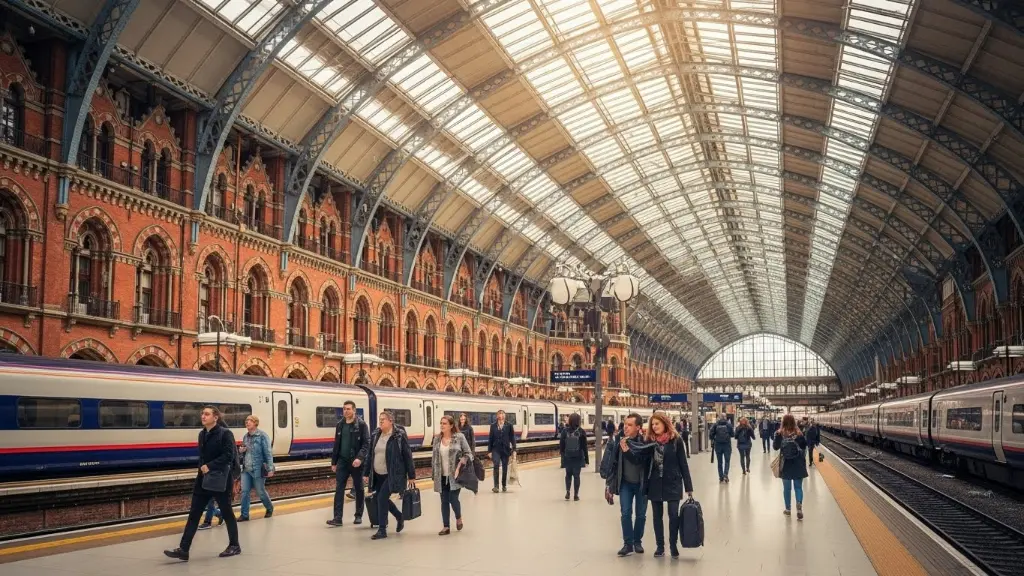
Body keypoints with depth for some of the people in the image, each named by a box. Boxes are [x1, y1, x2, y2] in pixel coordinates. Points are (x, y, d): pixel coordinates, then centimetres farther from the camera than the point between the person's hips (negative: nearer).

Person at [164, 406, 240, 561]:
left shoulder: (225, 433, -12)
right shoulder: (202, 434, 10)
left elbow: (228, 455, -19)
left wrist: (210, 466, -23)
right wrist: (202, 467, 5)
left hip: (220, 479, -7)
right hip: (203, 479, 7)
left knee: (226, 512, 6)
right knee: (194, 514, 2)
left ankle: (234, 546, 21)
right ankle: (183, 550, 1)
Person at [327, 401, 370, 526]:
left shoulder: (361, 425, -7)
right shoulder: (339, 425, 8)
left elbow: (366, 444, -13)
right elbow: (336, 444, 14)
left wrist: (360, 458, -26)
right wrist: (333, 462, 11)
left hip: (356, 462, -4)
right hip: (342, 461, 4)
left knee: (359, 489, 7)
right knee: (339, 489, -4)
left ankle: (359, 516, 18)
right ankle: (337, 518, -5)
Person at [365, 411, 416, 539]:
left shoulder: (399, 436, -10)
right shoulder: (375, 435, 5)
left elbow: (407, 456, -7)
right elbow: (370, 454, 12)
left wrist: (411, 476, -7)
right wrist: (367, 473, 10)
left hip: (393, 475, -7)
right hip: (377, 475, 7)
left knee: (382, 498, -13)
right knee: (379, 498, 13)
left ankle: (382, 530, -2)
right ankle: (400, 517, 38)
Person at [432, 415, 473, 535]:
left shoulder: (459, 437, -6)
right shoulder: (437, 439, 6)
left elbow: (468, 453, -2)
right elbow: (434, 457, 13)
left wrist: (461, 464, -17)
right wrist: (433, 473, 10)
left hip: (454, 476, -4)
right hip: (442, 476, 4)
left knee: (453, 499, -5)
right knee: (444, 501, 6)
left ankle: (458, 518, 26)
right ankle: (446, 527, 15)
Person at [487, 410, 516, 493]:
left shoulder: (509, 426, 1)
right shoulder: (493, 426, 3)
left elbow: (512, 438, 1)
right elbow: (490, 439, 4)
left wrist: (514, 449, -4)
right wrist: (489, 451, 0)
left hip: (505, 449, 1)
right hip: (496, 449, -1)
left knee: (505, 468, 7)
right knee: (496, 465, -18)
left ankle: (504, 486, 20)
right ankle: (496, 486, -17)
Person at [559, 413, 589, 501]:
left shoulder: (565, 431, -4)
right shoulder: (581, 432, -8)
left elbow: (561, 444, 3)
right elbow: (584, 446, -5)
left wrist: (561, 452, 21)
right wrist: (586, 459, 1)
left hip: (567, 457, 1)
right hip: (578, 457, -1)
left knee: (568, 474, 16)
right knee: (576, 475, 5)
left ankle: (567, 492, 4)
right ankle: (576, 495, 5)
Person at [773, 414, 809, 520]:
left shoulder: (780, 433, -9)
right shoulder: (798, 433, -7)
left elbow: (775, 447, -1)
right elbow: (804, 446, 0)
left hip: (786, 464, 0)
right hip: (798, 464, 0)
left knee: (787, 487, 12)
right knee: (798, 487, 8)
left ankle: (788, 509, 21)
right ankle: (799, 505, -16)